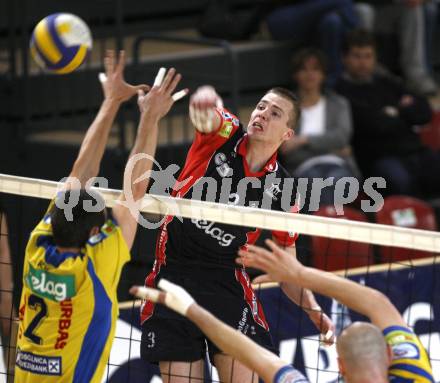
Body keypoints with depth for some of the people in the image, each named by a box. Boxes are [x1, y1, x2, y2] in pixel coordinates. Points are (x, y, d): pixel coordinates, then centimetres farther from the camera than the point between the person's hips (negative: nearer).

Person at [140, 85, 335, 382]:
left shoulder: (282, 190, 3)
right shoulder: (222, 134, -1)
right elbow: (207, 115, -27)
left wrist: (317, 314, -6)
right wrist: (206, 99, -53)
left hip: (227, 284, 1)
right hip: (174, 274, -1)